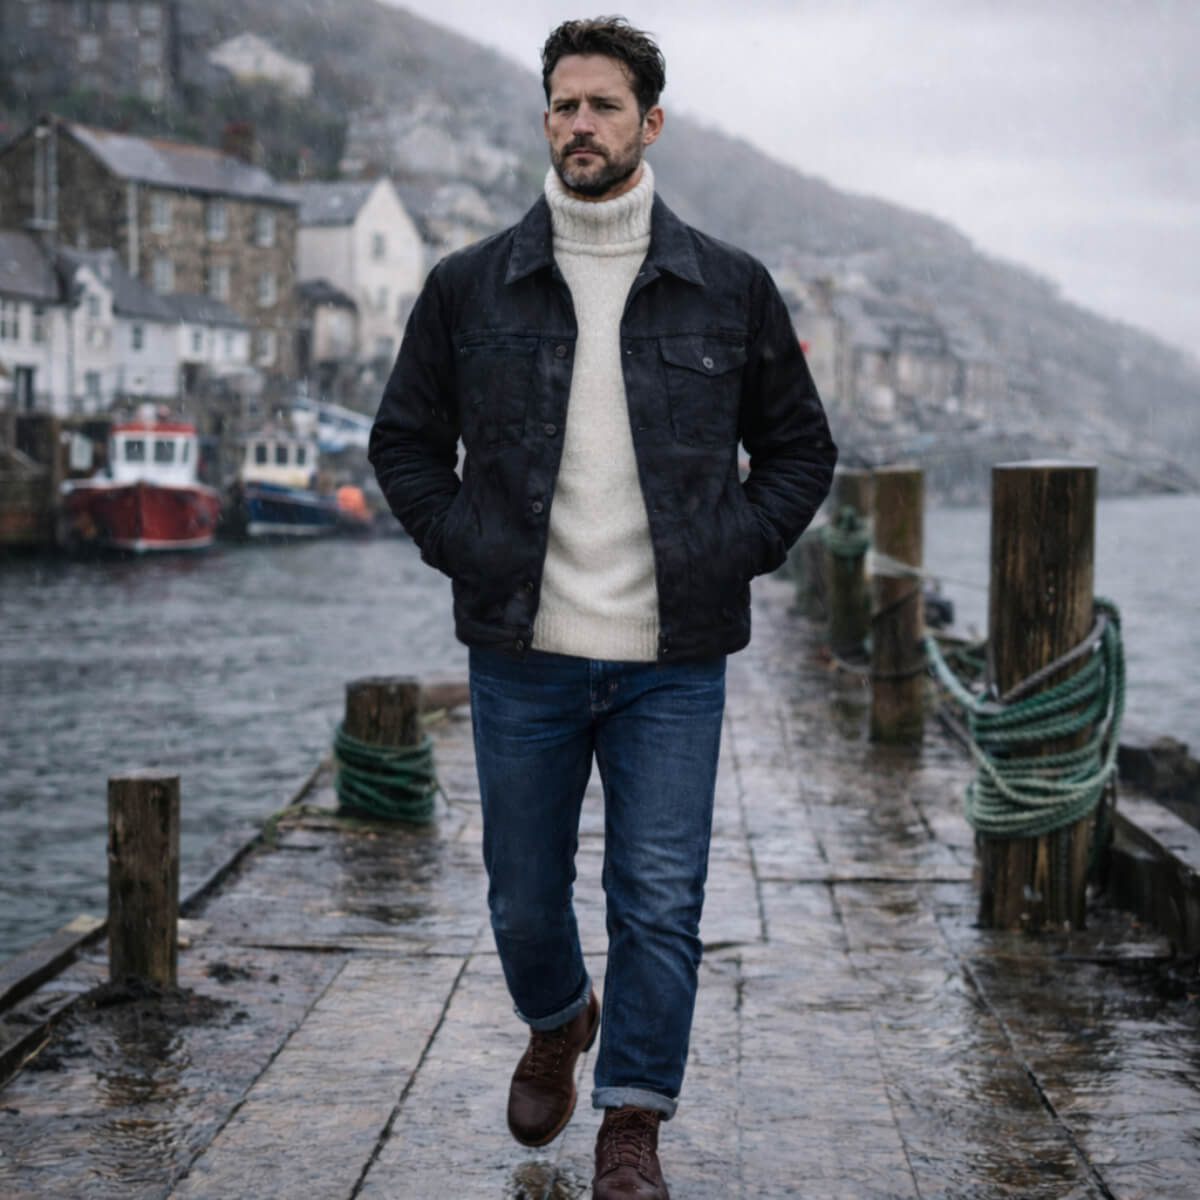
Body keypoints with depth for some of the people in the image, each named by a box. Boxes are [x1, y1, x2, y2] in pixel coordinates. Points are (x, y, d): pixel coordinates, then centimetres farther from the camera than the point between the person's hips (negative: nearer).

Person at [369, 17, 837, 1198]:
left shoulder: (730, 289, 2)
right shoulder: (468, 288, 2)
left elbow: (801, 448, 12)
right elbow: (405, 440, 13)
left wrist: (731, 555, -1)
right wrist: (463, 549, 0)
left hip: (672, 659, -1)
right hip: (521, 656, 1)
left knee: (660, 902, -1)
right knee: (523, 900, 13)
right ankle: (557, 1025, 44)